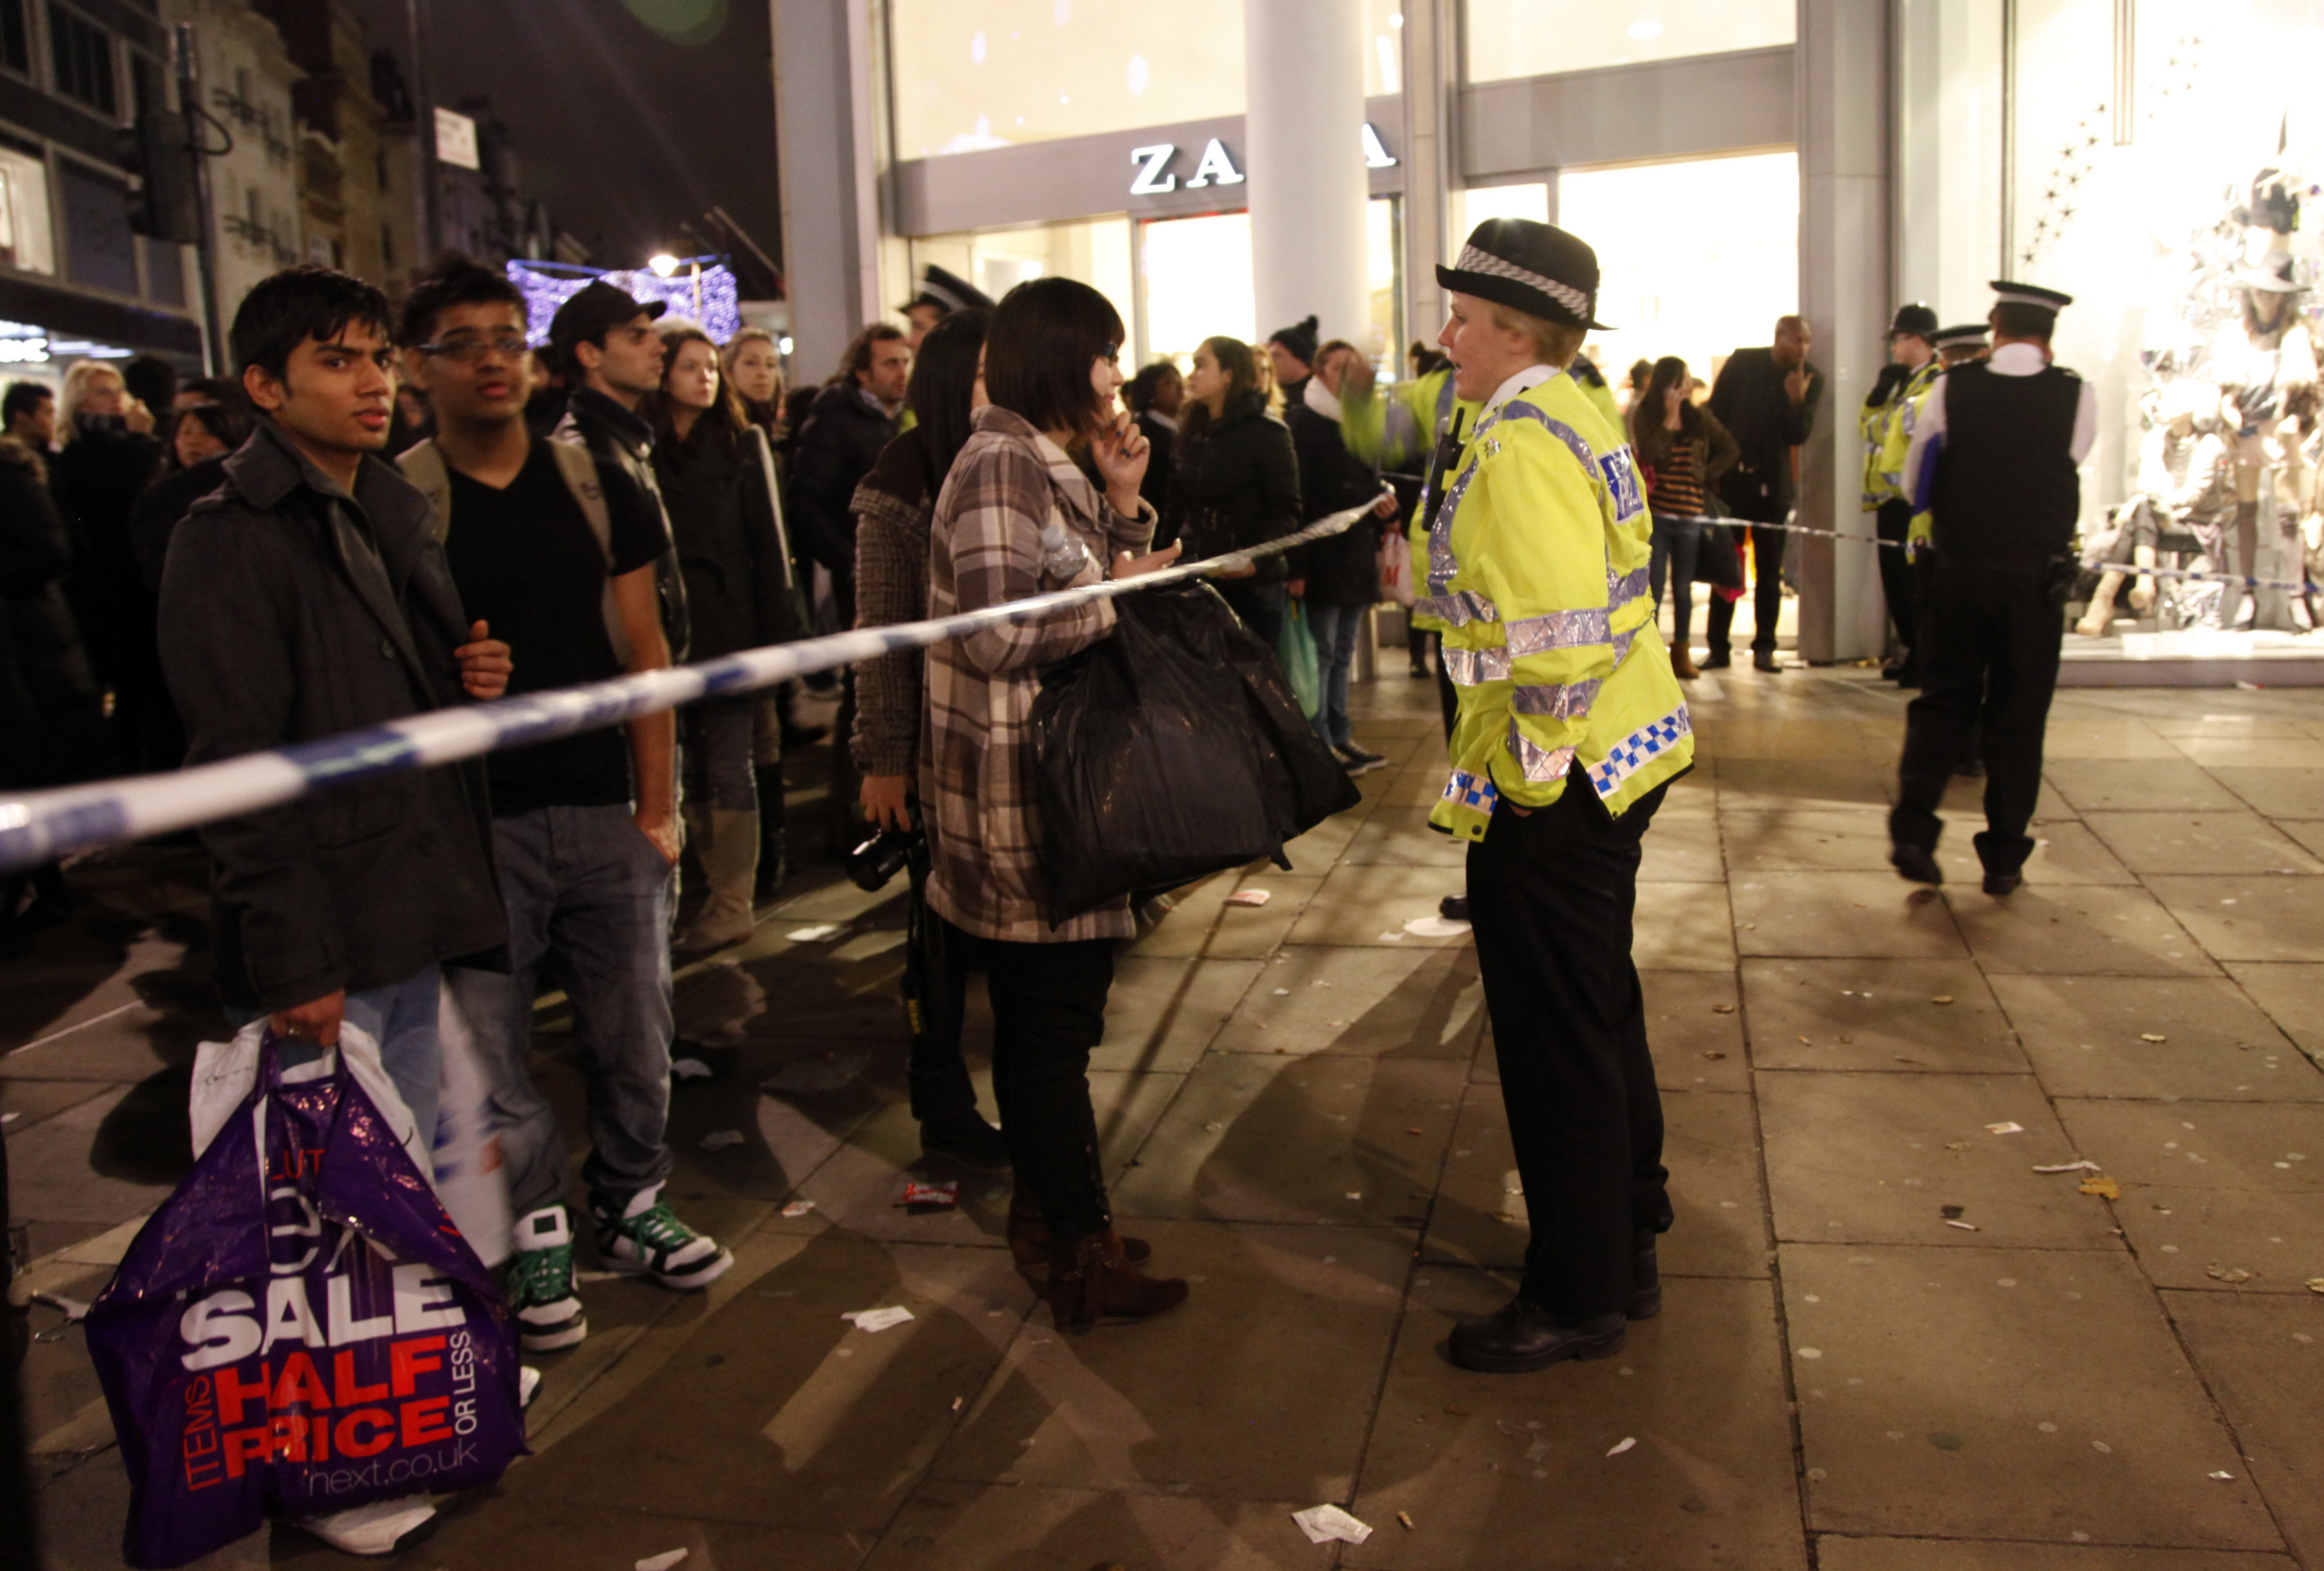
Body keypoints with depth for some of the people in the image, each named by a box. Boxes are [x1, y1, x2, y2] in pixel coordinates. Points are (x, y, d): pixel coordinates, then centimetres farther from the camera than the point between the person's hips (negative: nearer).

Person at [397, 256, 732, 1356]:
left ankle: (631, 1204, 30)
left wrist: (657, 802, 2)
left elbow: (643, 650, 6)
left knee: (633, 1033, 10)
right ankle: (538, 1231, 23)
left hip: (605, 809, 3)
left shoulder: (594, 480, 6)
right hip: (474, 821, -2)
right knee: (490, 1045, 4)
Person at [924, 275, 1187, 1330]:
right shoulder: (1003, 466, -16)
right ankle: (1082, 1256, 10)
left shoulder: (1047, 467, 15)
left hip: (1047, 783, 10)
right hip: (1024, 795, -10)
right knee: (1054, 1023, -1)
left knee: (1036, 1019, 18)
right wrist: (1120, 594, -14)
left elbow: (1083, 602, 16)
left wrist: (1122, 505, 4)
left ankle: (1046, 1207, 32)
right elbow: (998, 637, -25)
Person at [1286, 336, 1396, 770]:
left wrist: (1383, 503, 2)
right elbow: (1296, 498, -16)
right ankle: (1320, 745, 1)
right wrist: (1296, 566, -22)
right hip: (1322, 557, -8)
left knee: (1343, 653, 12)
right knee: (1321, 653, -4)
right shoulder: (1302, 422, -8)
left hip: (1357, 557, 8)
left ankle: (1341, 738, 18)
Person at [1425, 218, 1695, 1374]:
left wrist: (1521, 782, -18)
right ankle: (1625, 1252, 38)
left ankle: (1578, 1298, 18)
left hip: (1554, 793, -10)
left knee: (1557, 1043, 2)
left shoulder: (1524, 444, -19)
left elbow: (1557, 639, -26)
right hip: (1616, 761, 11)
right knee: (1600, 1017, 21)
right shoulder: (1570, 417, 13)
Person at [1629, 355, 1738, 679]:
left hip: (1690, 515, 3)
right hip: (1655, 515, -2)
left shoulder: (1700, 417, 5)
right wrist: (1669, 419, -16)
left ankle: (1681, 652, 17)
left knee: (1683, 588, 9)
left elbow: (1729, 450, 10)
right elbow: (1647, 455, -17)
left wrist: (1708, 476, -2)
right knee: (1653, 586, -2)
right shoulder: (1644, 416, -3)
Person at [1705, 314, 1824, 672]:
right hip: (1732, 479, 0)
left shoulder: (1811, 379, -2)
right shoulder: (1742, 362, -3)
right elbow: (1715, 414, 2)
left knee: (1769, 572, 3)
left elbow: (1798, 436, -7)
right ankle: (1718, 647, 9)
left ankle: (1764, 648, 9)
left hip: (1773, 484, 1)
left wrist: (1797, 400, -25)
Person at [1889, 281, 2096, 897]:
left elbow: (1915, 479, 5)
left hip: (1958, 574, 1)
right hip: (2036, 580, 0)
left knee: (1943, 701, 13)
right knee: (2018, 718, 8)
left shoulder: (1951, 390, -5)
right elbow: (2073, 466, 10)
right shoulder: (2077, 396, -6)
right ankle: (2004, 859, 14)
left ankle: (1912, 829, 1)